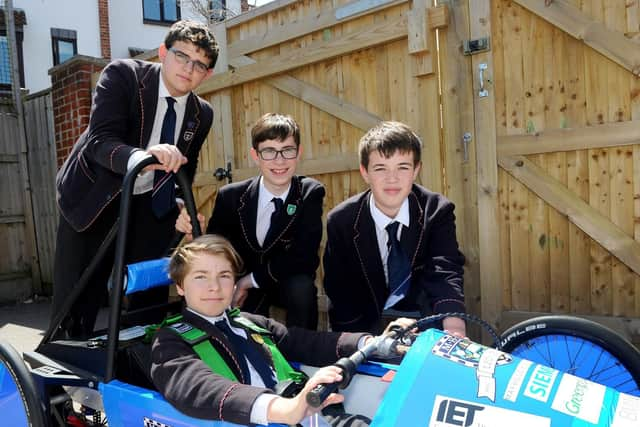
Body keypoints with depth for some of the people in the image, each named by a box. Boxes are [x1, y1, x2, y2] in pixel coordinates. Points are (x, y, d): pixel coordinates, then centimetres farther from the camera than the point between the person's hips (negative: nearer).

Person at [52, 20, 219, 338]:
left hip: (151, 207, 3)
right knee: (75, 303, 0)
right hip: (94, 199, -3)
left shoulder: (201, 114, -2)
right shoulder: (122, 75, -14)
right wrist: (142, 156, -46)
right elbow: (101, 141, -27)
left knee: (150, 300, 5)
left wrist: (182, 209, -5)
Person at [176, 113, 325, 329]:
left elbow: (305, 259, -22)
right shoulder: (231, 196, -12)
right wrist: (195, 231, -27)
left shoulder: (310, 193, -15)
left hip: (290, 285, -1)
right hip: (241, 287, 1)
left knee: (301, 285, -32)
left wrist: (252, 279, -22)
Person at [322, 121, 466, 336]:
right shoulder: (340, 221, -12)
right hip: (367, 320, 0)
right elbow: (338, 288, -7)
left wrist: (453, 326, -44)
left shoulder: (437, 211, -13)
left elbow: (445, 272, -25)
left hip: (423, 313, 1)